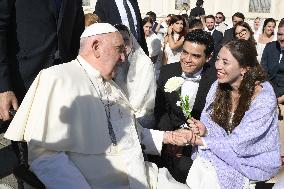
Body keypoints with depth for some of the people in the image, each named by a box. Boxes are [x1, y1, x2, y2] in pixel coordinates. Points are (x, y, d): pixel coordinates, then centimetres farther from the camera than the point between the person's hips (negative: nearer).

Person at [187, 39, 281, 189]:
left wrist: (197, 140, -19)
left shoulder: (264, 98, -23)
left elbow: (238, 144, -23)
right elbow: (209, 122, 2)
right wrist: (204, 130, -22)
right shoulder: (218, 86, -7)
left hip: (253, 161, -4)